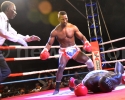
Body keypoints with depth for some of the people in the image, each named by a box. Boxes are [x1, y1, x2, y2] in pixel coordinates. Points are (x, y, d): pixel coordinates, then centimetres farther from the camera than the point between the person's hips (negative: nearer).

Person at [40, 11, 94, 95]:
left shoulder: (73, 27, -6)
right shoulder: (55, 31, -9)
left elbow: (82, 37, -3)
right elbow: (49, 43, -4)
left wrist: (86, 42, -23)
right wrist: (45, 50, -23)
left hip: (74, 49, 2)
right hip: (64, 51, -2)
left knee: (89, 61, -5)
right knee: (61, 68, -19)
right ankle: (57, 89, -7)